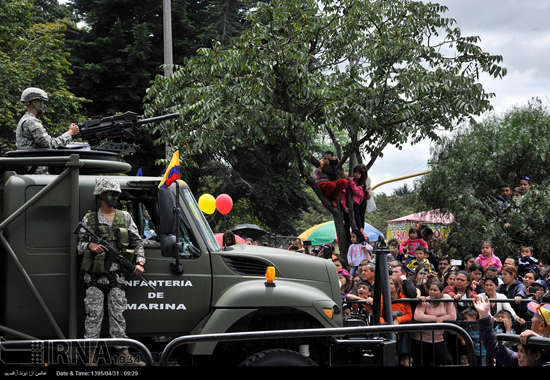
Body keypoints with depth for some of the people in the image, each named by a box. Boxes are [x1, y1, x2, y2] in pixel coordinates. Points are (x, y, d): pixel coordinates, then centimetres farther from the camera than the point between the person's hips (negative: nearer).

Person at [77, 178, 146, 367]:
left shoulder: (125, 218, 13)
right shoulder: (89, 219, 7)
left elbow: (137, 242, 14)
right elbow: (80, 246, 9)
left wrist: (140, 262, 0)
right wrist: (89, 246, -13)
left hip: (117, 276, 2)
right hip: (95, 276, -2)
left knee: (118, 315, 3)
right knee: (94, 315, -2)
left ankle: (123, 354, 4)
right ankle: (91, 355, 1)